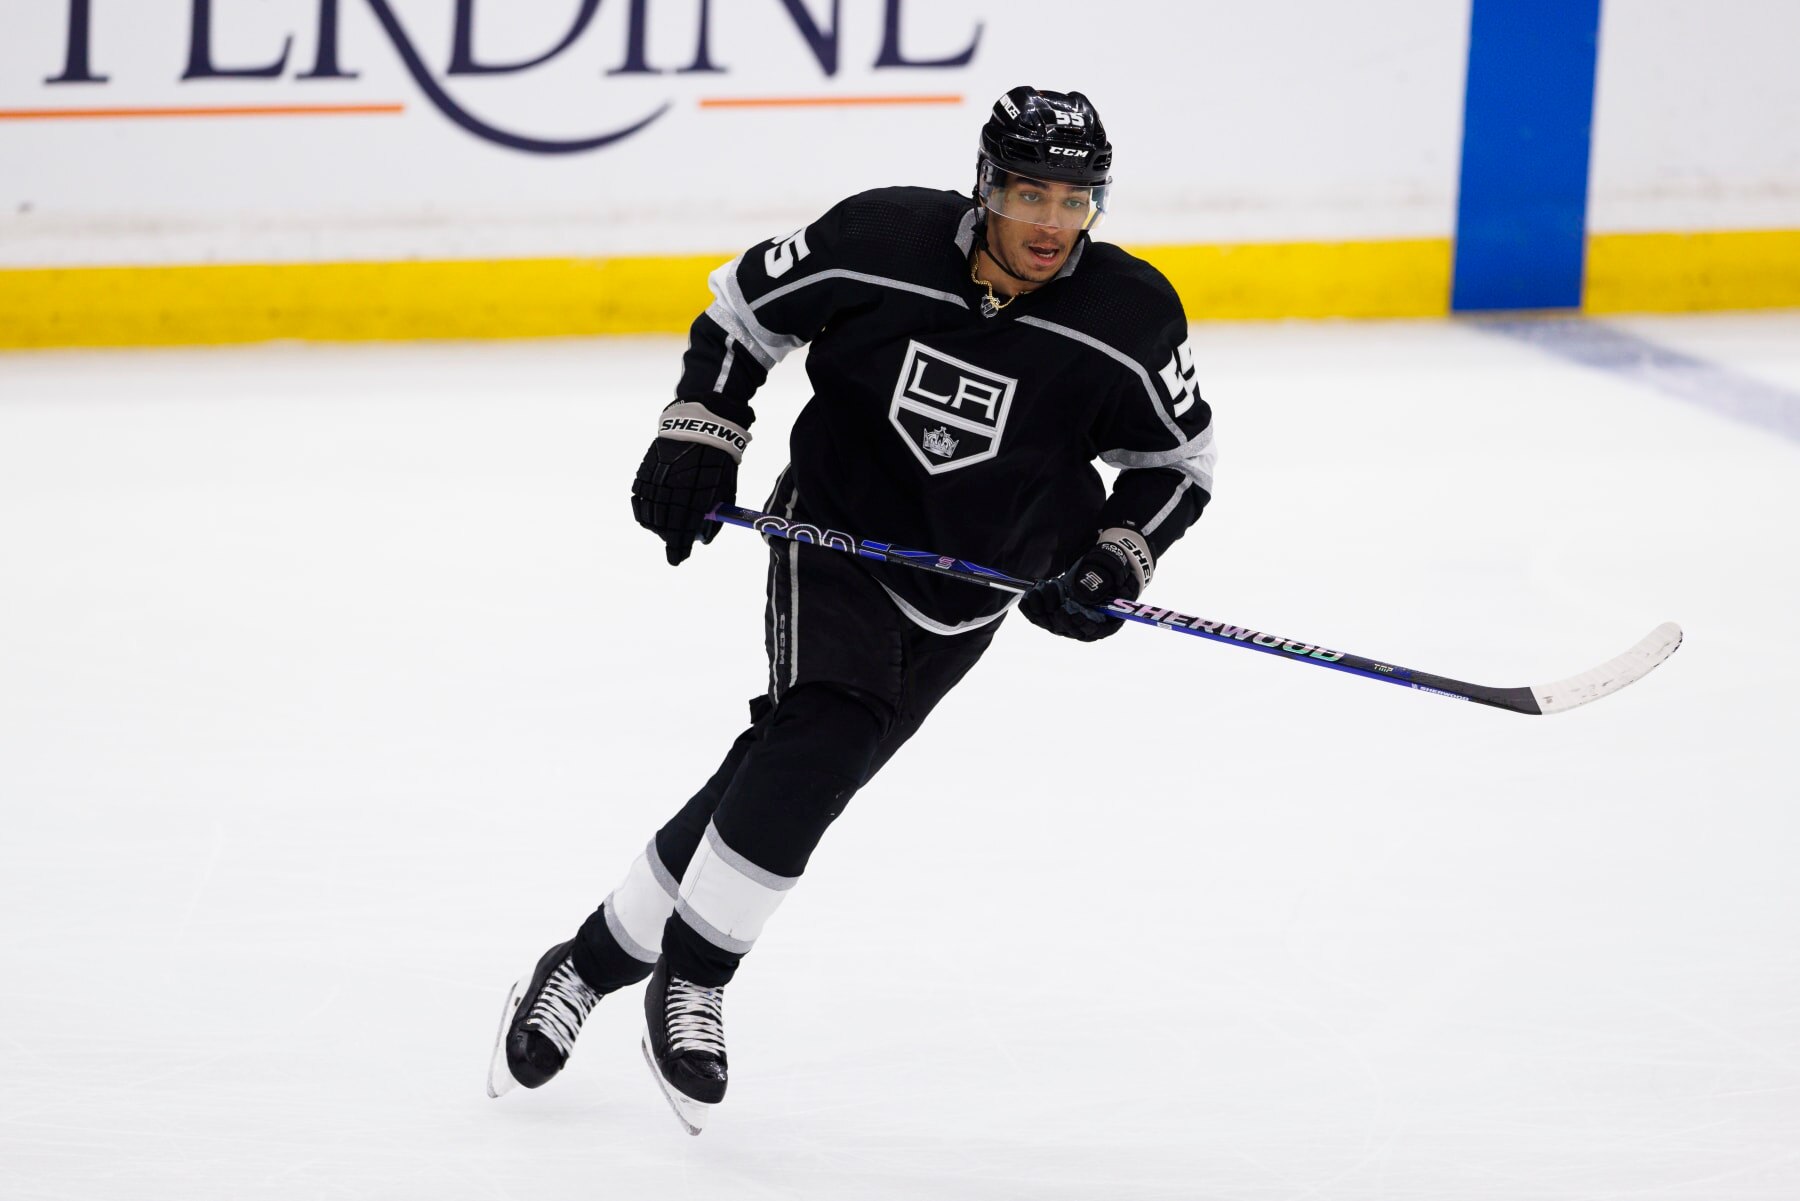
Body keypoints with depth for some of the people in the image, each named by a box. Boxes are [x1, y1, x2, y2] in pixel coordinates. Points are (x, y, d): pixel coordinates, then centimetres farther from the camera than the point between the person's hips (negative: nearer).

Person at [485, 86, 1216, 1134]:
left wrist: (1117, 558, -15)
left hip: (962, 602, 2)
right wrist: (700, 435, -7)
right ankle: (689, 978, -9)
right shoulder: (882, 241, -19)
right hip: (834, 538, -2)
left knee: (780, 788, 0)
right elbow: (746, 303, -1)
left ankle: (593, 964, 16)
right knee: (821, 736, -24)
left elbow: (1181, 459, -1)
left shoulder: (1130, 318, -17)